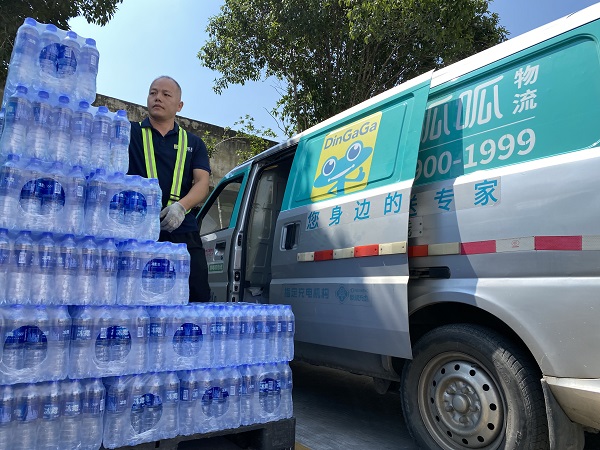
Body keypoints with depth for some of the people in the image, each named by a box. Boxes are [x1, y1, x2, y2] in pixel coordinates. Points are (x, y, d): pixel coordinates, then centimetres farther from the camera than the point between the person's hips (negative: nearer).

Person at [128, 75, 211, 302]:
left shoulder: (193, 144, 17)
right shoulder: (129, 133, 15)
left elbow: (202, 183, 4)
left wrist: (181, 206, -15)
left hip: (182, 233, 1)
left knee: (198, 297, -4)